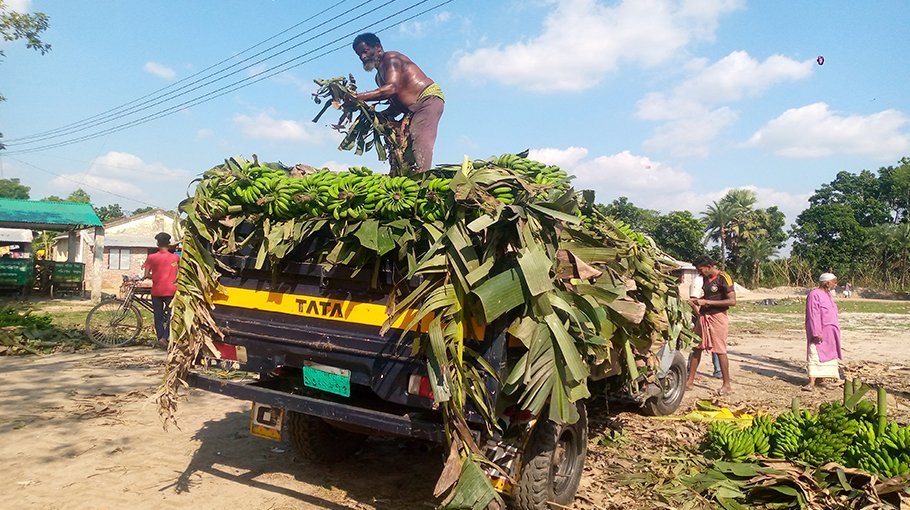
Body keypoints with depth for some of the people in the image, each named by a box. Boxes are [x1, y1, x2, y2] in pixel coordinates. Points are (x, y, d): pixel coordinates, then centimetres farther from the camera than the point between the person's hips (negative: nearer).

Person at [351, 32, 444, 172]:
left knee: (419, 139, -28)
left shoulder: (390, 58, -6)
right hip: (413, 109, 10)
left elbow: (392, 88, -24)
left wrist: (359, 97, -27)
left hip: (429, 98, -10)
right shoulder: (379, 77, 23)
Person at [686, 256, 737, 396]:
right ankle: (690, 381, 13)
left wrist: (707, 302, -20)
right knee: (697, 348, 7)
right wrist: (696, 300, 7)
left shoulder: (723, 278, -12)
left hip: (717, 316, -8)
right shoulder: (706, 278, 11)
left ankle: (727, 385, 5)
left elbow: (732, 301, -19)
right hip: (703, 316, 8)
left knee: (720, 351, -5)